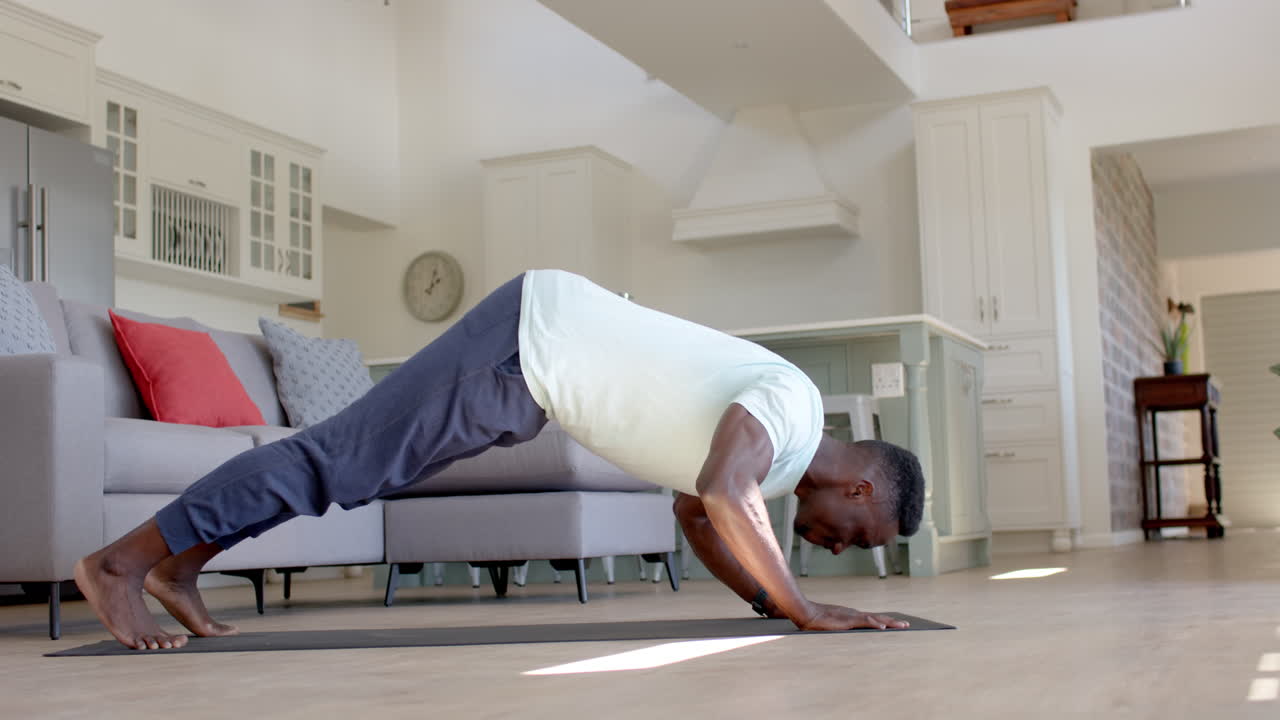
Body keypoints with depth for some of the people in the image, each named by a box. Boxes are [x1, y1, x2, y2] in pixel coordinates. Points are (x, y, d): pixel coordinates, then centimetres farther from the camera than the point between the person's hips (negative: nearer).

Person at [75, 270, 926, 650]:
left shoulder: (776, 439, 12)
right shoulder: (789, 401, -17)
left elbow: (695, 511, 24)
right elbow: (720, 492, -36)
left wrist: (769, 599, 14)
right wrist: (801, 607, -28)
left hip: (540, 347, 9)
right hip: (528, 340, -9)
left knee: (358, 464, 12)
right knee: (342, 459, -7)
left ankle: (177, 565, 20)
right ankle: (121, 560, -1)